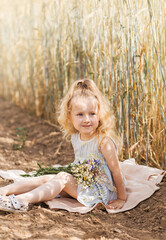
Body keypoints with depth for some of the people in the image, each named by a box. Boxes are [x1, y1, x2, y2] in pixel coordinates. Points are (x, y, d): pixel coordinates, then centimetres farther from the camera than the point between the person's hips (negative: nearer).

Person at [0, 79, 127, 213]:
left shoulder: (104, 141, -21)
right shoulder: (75, 137, 2)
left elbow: (116, 171, -16)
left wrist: (121, 198, -10)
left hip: (100, 191, -7)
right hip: (80, 184, 7)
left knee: (63, 178, -23)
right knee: (46, 178, -7)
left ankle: (23, 200, -33)